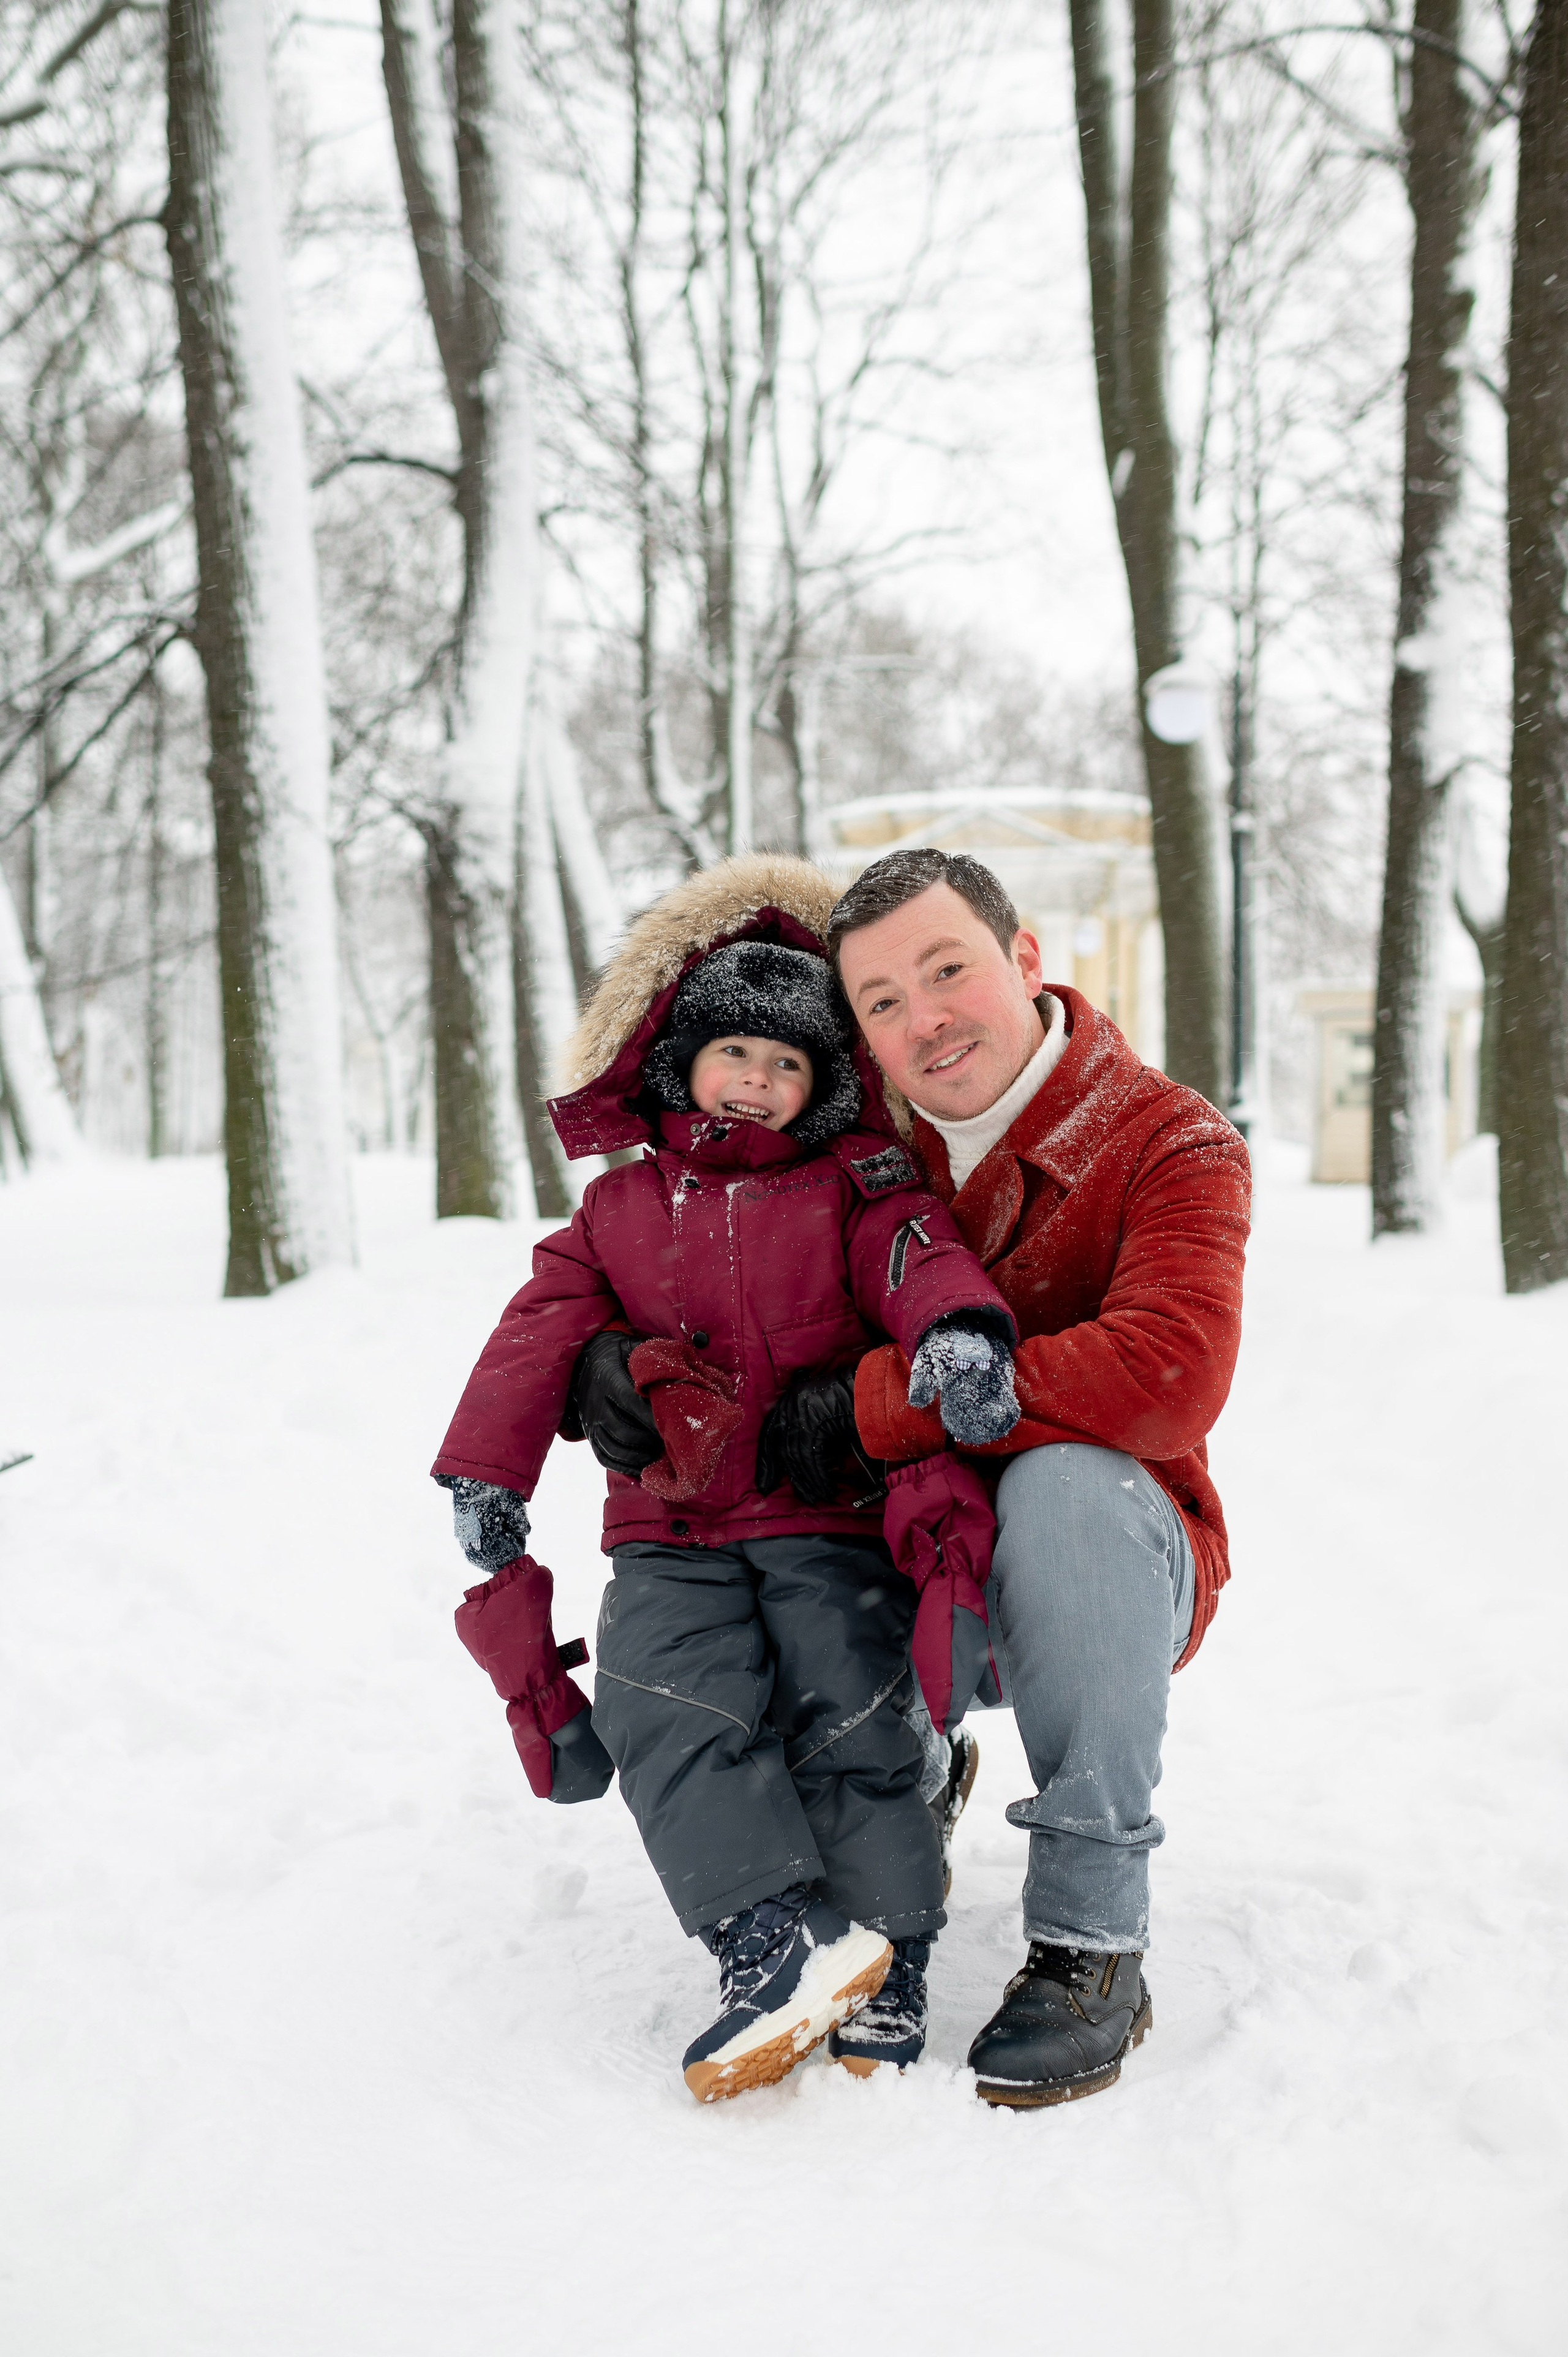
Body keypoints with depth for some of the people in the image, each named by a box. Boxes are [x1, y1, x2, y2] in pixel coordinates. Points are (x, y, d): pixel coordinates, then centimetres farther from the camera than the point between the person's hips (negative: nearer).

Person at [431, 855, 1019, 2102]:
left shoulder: (852, 1185, 9)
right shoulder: (618, 1212, 18)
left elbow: (916, 1253, -12)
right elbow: (537, 1335, 7)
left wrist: (958, 1328, -37)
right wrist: (484, 1476, -7)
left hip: (832, 1512, -2)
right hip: (672, 1531, 2)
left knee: (846, 1697, -21)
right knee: (669, 1703, -22)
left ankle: (887, 1961, -16)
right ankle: (774, 1942, -30)